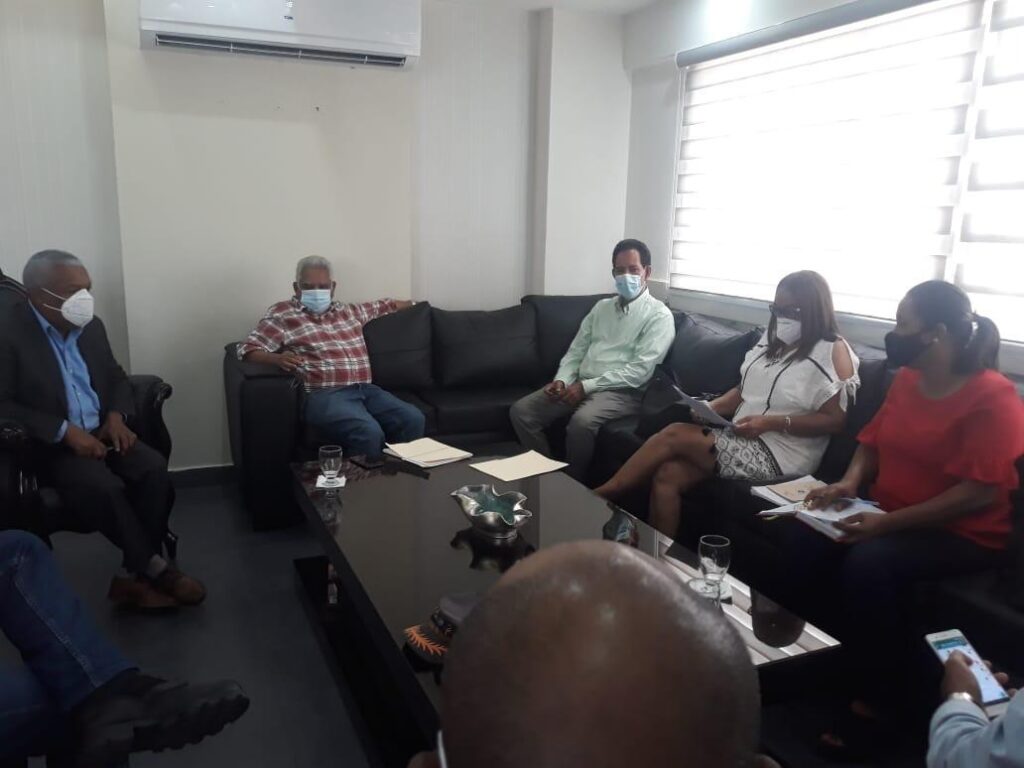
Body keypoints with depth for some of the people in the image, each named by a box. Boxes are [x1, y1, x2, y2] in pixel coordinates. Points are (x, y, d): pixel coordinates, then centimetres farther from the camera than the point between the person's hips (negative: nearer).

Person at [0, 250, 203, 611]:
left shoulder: (91, 326, 7)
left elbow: (116, 377, 18)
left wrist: (117, 415, -3)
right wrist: (65, 431, -23)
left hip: (101, 432, 5)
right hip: (50, 445, -5)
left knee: (154, 468, -22)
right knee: (103, 486, -32)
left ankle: (134, 575, -14)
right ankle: (155, 568, -14)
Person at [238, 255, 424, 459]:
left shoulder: (348, 311, 24)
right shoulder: (282, 314, 7)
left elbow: (380, 306, 42)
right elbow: (248, 349, 1)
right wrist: (277, 359, -19)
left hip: (365, 389, 6)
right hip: (324, 394, -6)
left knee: (413, 419, -19)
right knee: (369, 433, -34)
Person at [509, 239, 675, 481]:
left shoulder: (658, 315, -3)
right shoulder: (601, 307, 19)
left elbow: (639, 371, -14)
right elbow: (576, 351, 17)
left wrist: (587, 386, -18)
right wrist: (562, 380, -5)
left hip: (621, 392, -6)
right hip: (581, 386, 7)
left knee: (582, 421, -37)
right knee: (522, 410, -11)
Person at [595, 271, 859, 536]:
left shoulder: (835, 352, -6)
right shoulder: (773, 338, 16)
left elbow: (834, 420, -11)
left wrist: (772, 422, -20)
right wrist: (712, 407, -2)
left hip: (779, 456, -7)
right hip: (740, 440, 7)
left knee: (674, 435, -18)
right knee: (667, 475, -19)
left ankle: (605, 491, -5)